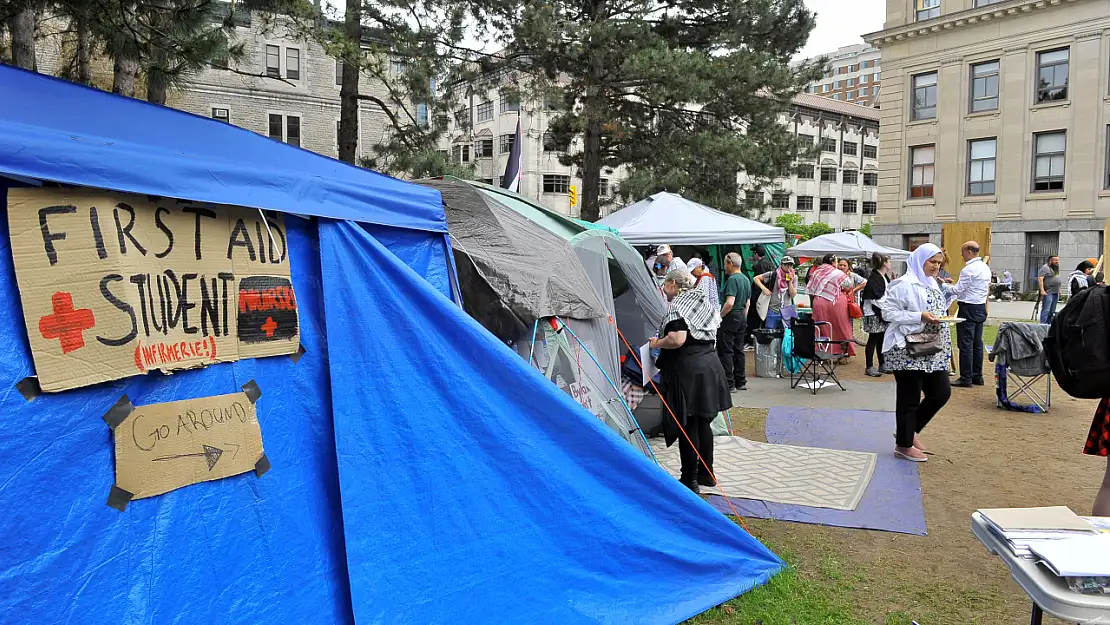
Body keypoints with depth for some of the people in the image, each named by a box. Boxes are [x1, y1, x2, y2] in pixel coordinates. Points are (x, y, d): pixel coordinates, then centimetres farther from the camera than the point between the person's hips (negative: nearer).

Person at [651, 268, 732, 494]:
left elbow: (677, 340, -25)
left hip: (686, 369, -9)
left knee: (686, 425, -1)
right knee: (702, 421, 17)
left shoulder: (677, 306, -12)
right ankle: (706, 473, 27)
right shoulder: (702, 301, 15)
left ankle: (690, 480, 5)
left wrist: (656, 344, -7)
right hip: (709, 364, 9)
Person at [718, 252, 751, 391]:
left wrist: (719, 316, -16)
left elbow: (729, 303, -26)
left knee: (725, 351, -3)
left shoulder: (732, 279, -17)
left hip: (730, 317, -9)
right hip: (742, 317, 9)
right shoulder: (746, 279, 12)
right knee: (739, 350, 15)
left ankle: (729, 384, -2)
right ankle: (741, 382, 20)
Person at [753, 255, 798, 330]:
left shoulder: (794, 277, 5)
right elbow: (756, 278, -3)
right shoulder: (773, 274, -4)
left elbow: (793, 295, -3)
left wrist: (790, 281, -11)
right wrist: (763, 288, -15)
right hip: (773, 311, -3)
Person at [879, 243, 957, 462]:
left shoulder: (934, 284, 15)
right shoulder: (904, 284, -11)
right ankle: (904, 445, 15)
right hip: (908, 350, -8)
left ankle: (909, 431, 26)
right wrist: (920, 317, -21)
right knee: (909, 398, 0)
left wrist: (939, 318, 5)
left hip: (932, 350, 8)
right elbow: (888, 312, -16)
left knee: (941, 393, 9)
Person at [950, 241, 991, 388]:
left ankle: (966, 378, -4)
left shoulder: (968, 269, -16)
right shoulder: (985, 268, 13)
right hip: (981, 307, 9)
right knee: (977, 343, 12)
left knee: (965, 344, -5)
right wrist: (954, 283, 18)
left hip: (968, 308, -9)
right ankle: (977, 376, 17)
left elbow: (958, 290, -15)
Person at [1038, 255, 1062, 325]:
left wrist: (1059, 290, 21)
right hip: (1048, 293, -9)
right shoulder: (1045, 268, -9)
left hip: (1055, 293, 9)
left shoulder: (1056, 268, 19)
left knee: (1052, 311, 10)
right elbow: (1040, 278, -17)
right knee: (1046, 310, -11)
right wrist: (1042, 290, -23)